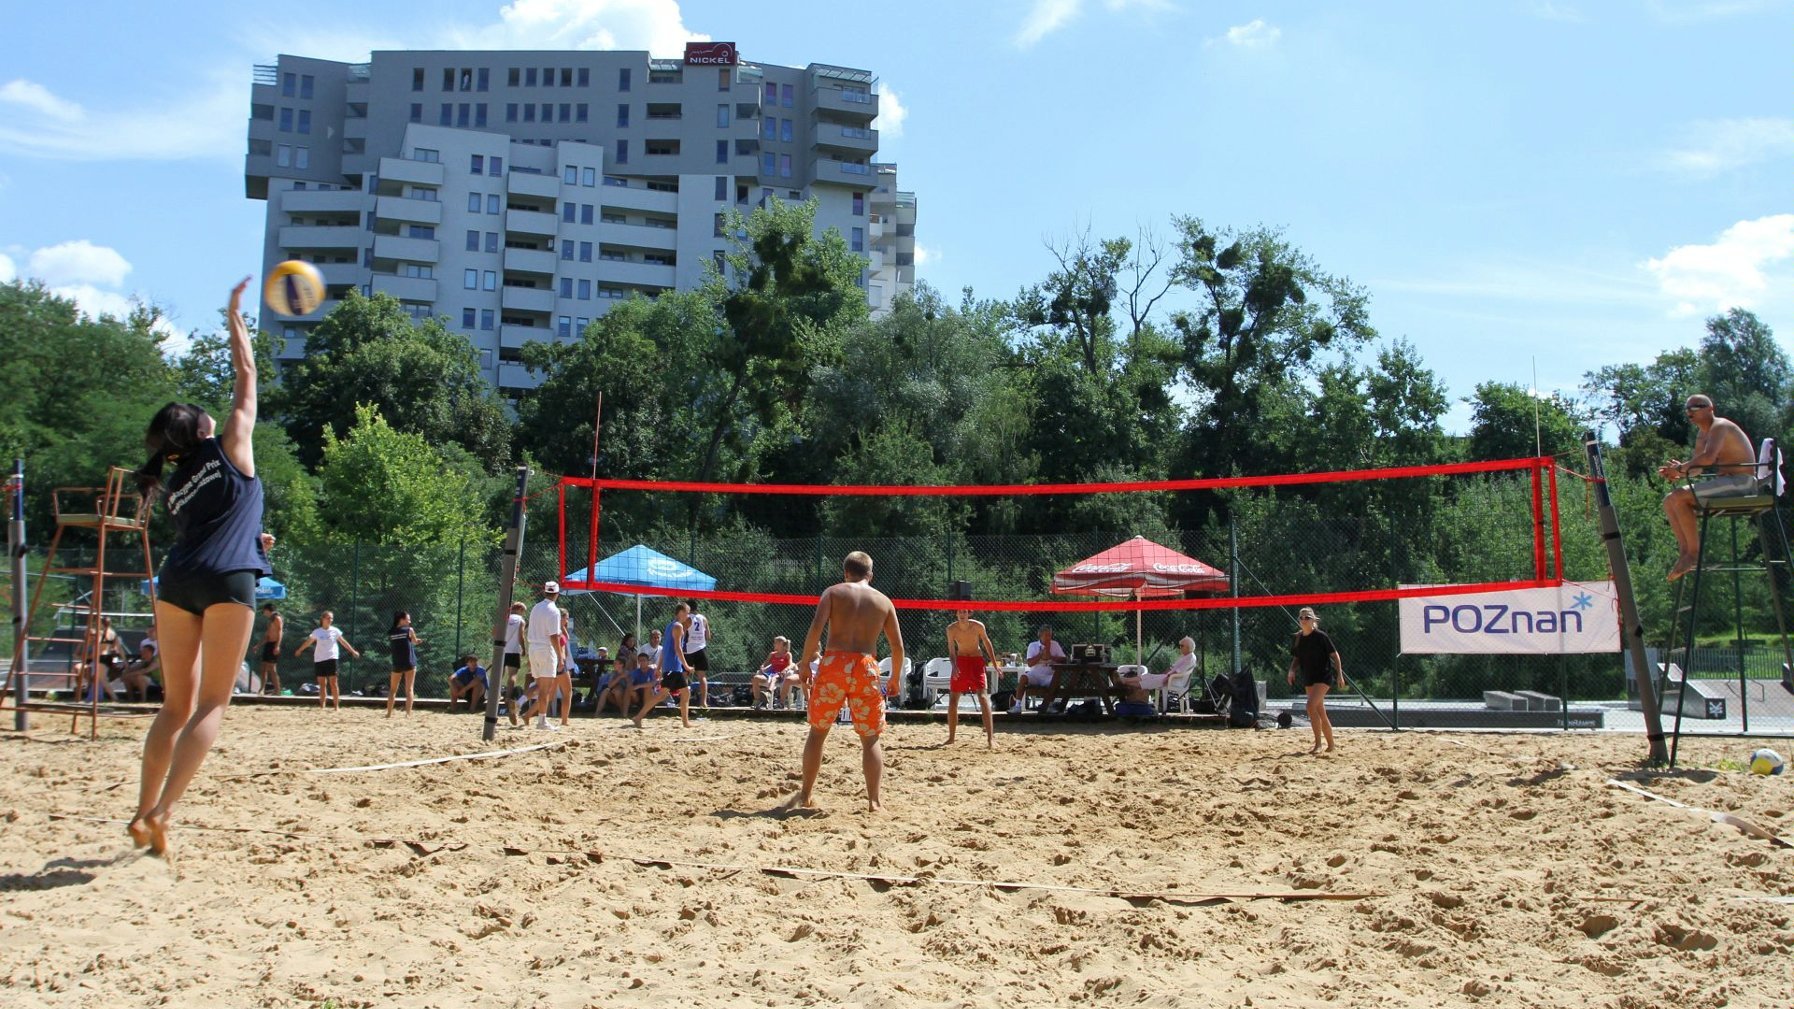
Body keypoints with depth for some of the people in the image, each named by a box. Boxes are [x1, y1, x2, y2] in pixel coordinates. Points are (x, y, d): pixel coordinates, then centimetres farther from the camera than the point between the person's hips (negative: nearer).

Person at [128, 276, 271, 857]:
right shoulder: (228, 448, 10)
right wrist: (235, 316, 28)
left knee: (176, 705, 11)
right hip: (227, 580, -5)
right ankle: (160, 812, -15)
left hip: (176, 581, 5)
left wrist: (250, 536, 46)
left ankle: (144, 813, 6)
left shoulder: (175, 486, 23)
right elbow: (245, 375, 19)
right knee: (211, 703, -4)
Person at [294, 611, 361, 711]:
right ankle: (322, 705, 10)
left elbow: (343, 642, 7)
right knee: (322, 684, 5)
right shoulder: (317, 632, 5)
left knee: (333, 683, -5)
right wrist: (299, 650, 15)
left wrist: (353, 651, 5)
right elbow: (308, 642, 13)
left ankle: (336, 706, -3)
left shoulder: (335, 631, 3)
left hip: (331, 659, -2)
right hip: (319, 660, 2)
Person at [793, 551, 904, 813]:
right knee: (870, 739, 11)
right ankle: (874, 800, 5)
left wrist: (805, 660, 0)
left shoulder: (833, 592, 7)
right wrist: (895, 679, 22)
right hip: (865, 668, 1)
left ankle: (805, 796, 17)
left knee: (817, 731, 14)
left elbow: (816, 627, -9)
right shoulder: (884, 601, 13)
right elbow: (898, 646, 10)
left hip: (833, 664, -1)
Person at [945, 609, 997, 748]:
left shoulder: (978, 626, -15)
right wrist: (954, 666, -26)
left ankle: (990, 738, -21)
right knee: (953, 699, 5)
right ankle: (951, 738, 18)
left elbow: (987, 643, -1)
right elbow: (952, 650, -8)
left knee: (983, 696, -17)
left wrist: (995, 664, 2)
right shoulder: (951, 629, -12)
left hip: (976, 660, -3)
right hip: (961, 661, 3)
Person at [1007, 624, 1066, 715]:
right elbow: (1030, 663, -5)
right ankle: (1017, 706, -32)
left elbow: (1063, 659, 3)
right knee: (1023, 677, -32)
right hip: (1033, 674, 0)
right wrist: (1041, 654, -11)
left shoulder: (1055, 645, 9)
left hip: (1048, 676, 0)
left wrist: (1050, 657, -10)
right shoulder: (1033, 645, 5)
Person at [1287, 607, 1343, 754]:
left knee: (1311, 705, -22)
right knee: (1320, 712, 10)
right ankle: (1330, 745, 20)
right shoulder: (1298, 638, 6)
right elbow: (1296, 658, 17)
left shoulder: (1320, 636, -11)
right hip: (1308, 678, 7)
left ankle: (1318, 743, -17)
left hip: (1323, 676, -7)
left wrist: (1340, 674, -10)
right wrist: (1292, 670, -3)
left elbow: (1334, 655, -6)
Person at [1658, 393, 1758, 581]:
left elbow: (1708, 457, -30)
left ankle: (1694, 552, -16)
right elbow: (1696, 467, 21)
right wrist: (1676, 472, 1)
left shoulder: (1719, 426, -12)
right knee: (1669, 501, 5)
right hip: (1724, 482, 10)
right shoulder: (1701, 436, 18)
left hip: (1741, 482, -10)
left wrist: (1680, 469, -18)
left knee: (1679, 497, -22)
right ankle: (1684, 551, -5)